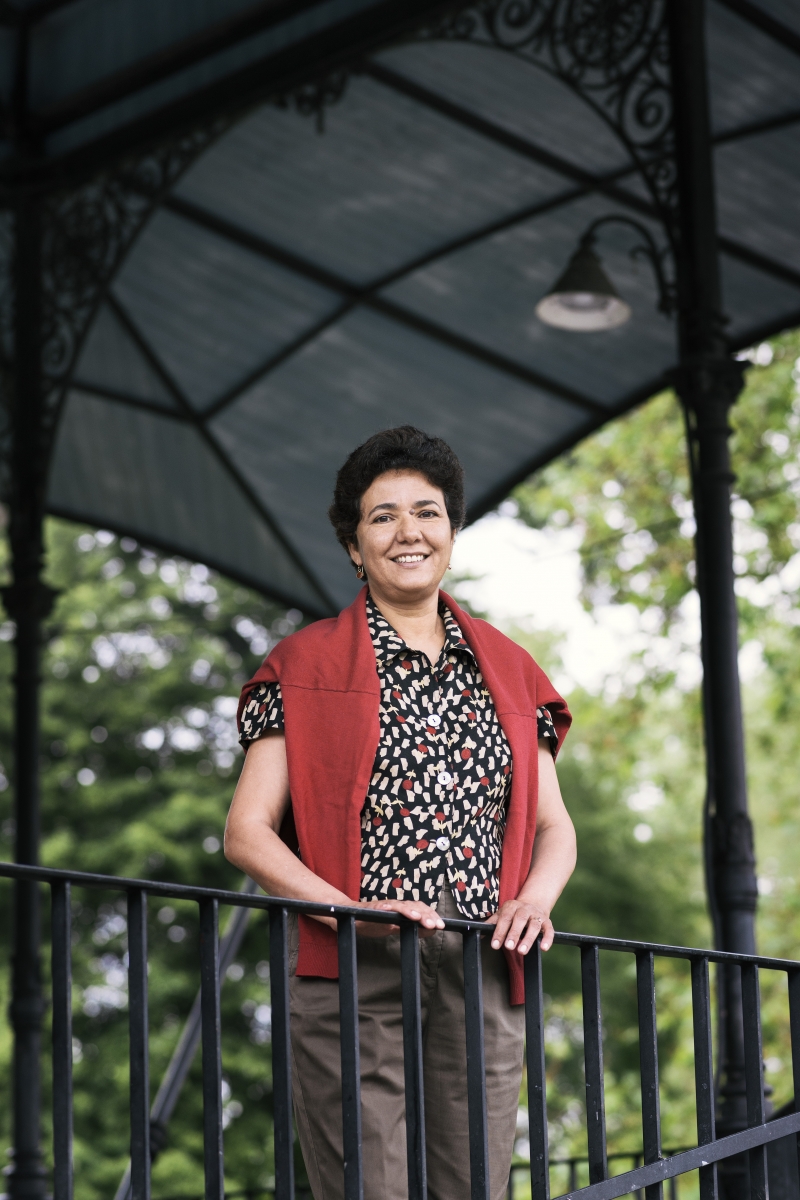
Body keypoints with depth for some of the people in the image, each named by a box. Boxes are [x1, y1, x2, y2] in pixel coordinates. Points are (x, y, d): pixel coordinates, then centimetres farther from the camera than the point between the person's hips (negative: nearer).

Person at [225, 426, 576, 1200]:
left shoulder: (507, 668, 18)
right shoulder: (307, 666, 6)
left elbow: (554, 827, 19)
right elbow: (247, 832, 0)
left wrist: (534, 898, -4)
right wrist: (348, 910, -16)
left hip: (485, 982, 4)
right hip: (353, 979, -3)